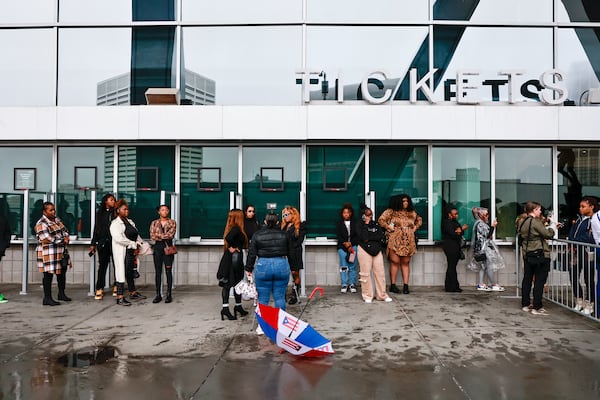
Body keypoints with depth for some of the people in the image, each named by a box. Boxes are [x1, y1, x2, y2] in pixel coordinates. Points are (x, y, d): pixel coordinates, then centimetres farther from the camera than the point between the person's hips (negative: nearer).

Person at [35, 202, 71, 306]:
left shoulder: (57, 219, 11)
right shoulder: (41, 224, -16)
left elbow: (65, 230, 16)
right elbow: (47, 239, -23)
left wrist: (66, 237, -7)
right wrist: (62, 241, -15)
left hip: (60, 252, 9)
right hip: (48, 253, -9)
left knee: (62, 272, 17)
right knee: (48, 274, -3)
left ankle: (61, 293, 32)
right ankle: (47, 298, 5)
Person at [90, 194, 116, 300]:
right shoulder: (100, 213, 10)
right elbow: (96, 229, 13)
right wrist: (93, 244, 12)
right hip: (103, 242, 2)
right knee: (102, 265, 4)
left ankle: (116, 287, 17)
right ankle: (99, 289, 7)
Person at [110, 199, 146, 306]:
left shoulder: (130, 222, 16)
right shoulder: (115, 223, -9)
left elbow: (136, 235, 19)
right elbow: (118, 238, -22)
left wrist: (139, 243, -1)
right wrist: (133, 244, -18)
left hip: (132, 251, 8)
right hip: (122, 252, -8)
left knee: (130, 272, 17)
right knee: (121, 272, -5)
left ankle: (133, 293, 30)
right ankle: (120, 298, 0)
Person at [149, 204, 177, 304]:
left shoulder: (172, 222, 3)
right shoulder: (154, 223, 9)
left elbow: (171, 235, -10)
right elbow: (152, 236, -3)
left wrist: (158, 235, -9)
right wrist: (165, 236, -8)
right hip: (158, 247, 2)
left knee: (168, 271, -1)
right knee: (158, 272, 3)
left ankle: (169, 295, 5)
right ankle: (158, 295, 8)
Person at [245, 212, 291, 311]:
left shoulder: (257, 235, 0)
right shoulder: (284, 234, 2)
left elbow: (252, 254, 2)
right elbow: (289, 252, 10)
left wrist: (249, 269, 11)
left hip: (263, 266, -1)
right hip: (282, 266, 1)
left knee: (263, 299, 7)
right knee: (280, 297, 10)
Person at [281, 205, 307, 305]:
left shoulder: (300, 226, 0)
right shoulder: (284, 226, 17)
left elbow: (299, 240, -8)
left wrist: (290, 248, -13)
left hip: (294, 253, -5)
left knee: (295, 274, 0)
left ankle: (294, 295, 6)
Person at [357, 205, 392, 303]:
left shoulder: (376, 224, 13)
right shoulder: (360, 226, 2)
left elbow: (381, 236, -1)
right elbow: (363, 237, -15)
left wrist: (369, 238, -10)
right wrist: (366, 224, -8)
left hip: (377, 251, 4)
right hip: (364, 251, -4)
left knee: (380, 273, 3)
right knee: (366, 274, -3)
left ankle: (382, 295, 12)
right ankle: (367, 296, 6)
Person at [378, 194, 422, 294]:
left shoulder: (412, 213, 14)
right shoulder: (391, 212, -1)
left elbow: (419, 220, 30)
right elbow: (381, 220, -3)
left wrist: (415, 228, 14)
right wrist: (389, 228, -6)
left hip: (408, 241, 4)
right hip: (395, 241, -4)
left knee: (405, 263, 4)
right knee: (395, 262, -3)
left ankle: (406, 285, 5)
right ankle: (392, 285, 4)